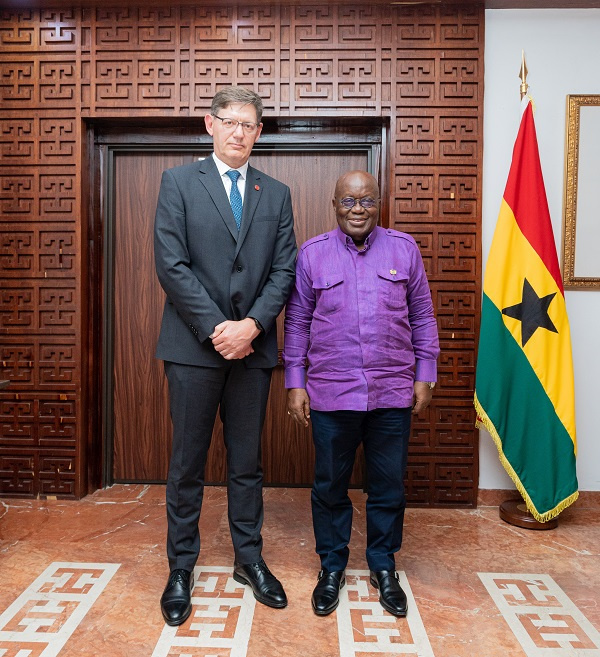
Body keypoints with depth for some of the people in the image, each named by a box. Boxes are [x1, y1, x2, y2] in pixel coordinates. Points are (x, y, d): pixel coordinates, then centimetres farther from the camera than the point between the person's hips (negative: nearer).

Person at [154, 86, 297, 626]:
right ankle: (181, 569, 25)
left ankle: (249, 559, 30)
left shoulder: (276, 193, 12)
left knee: (248, 462, 13)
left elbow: (283, 270, 4)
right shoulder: (179, 182, 4)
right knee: (188, 464, 8)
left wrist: (251, 325, -10)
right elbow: (171, 265, -6)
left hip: (253, 346, 3)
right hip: (194, 345, -2)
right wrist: (215, 328, -13)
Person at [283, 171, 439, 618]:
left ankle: (383, 567, 34)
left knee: (389, 485, 12)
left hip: (392, 394, 1)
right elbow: (297, 322, 4)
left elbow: (422, 316, 8)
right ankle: (332, 566, 33)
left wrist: (425, 375, 5)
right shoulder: (312, 253, 3)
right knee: (330, 485, 11)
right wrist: (295, 383, 1)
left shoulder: (404, 249, 5)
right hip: (331, 393, 0)